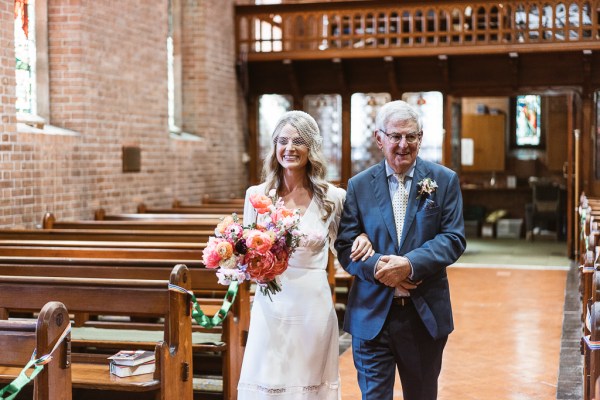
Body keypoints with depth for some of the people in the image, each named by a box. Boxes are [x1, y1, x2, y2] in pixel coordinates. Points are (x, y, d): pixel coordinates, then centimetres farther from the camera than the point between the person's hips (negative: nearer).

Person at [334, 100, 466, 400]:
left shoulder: (444, 180, 2)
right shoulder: (359, 186, 3)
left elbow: (454, 238, -6)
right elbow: (345, 246, 0)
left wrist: (410, 264, -20)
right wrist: (377, 267, -20)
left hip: (426, 315, 1)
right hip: (372, 317, 0)